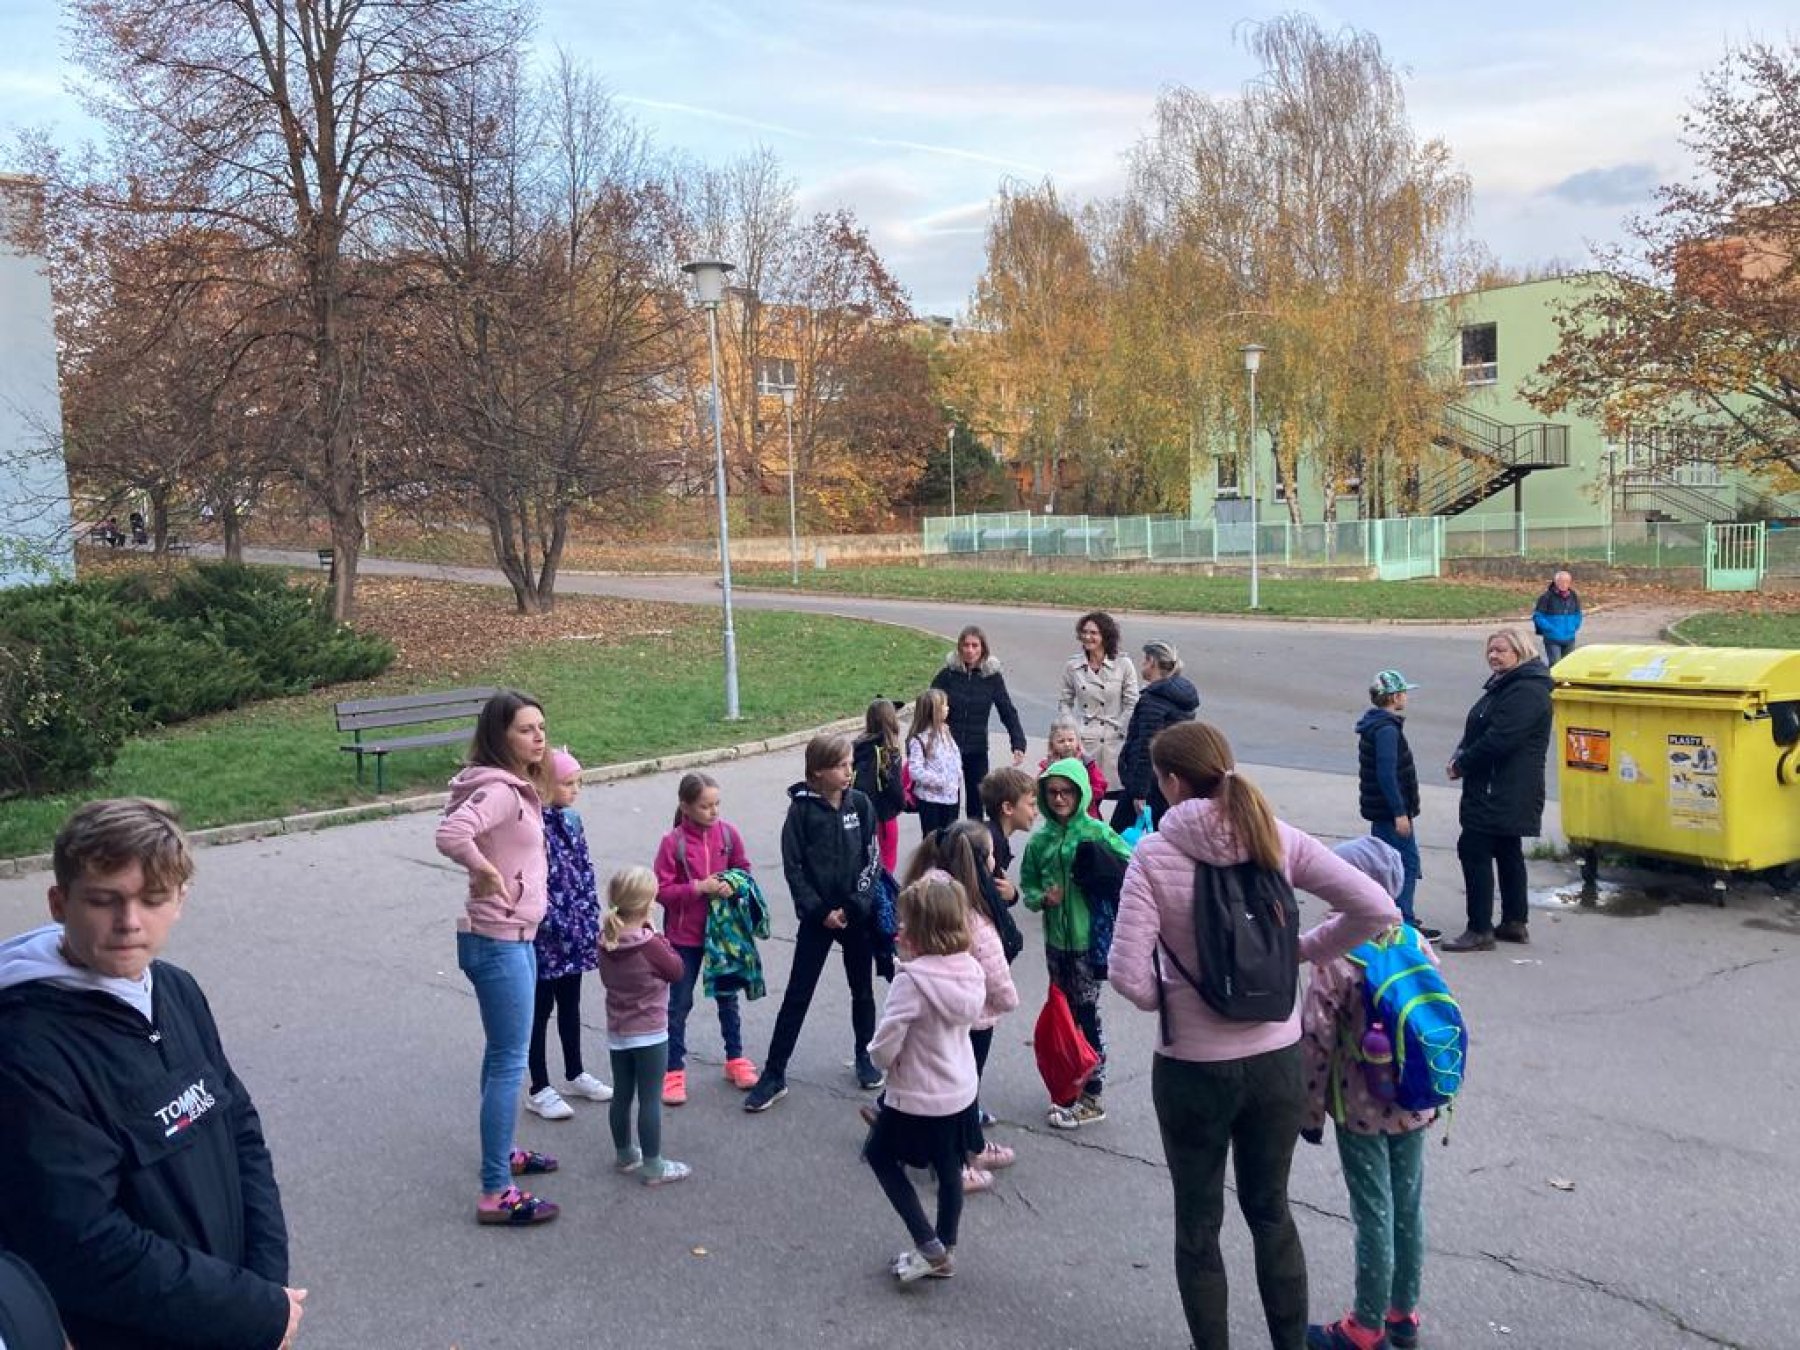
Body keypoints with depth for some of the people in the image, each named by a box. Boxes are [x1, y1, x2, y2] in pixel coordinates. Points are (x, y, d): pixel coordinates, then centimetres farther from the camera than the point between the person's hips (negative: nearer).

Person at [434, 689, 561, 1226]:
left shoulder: (519, 788, 8)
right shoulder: (499, 791, -22)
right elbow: (451, 834, -37)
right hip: (497, 942, -10)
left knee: (503, 1054, 23)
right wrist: (486, 873, -24)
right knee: (510, 1062, -6)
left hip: (517, 938, 10)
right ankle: (495, 1194, 1)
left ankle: (500, 1152, 39)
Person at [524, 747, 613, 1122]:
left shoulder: (570, 819, 7)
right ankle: (538, 1090, 14)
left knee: (570, 1004, 19)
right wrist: (555, 923, -19)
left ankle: (574, 1075, 33)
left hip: (575, 933, 7)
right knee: (541, 1009, 4)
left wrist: (591, 919, 8)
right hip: (545, 934, -7)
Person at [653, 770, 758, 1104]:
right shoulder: (673, 842, -15)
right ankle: (674, 1070, 19)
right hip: (685, 935, -3)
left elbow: (744, 870, 6)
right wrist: (698, 888, -23)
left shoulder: (728, 833, -6)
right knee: (679, 1003, 8)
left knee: (727, 997, 16)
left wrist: (733, 885, -15)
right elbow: (662, 891, -13)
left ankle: (735, 1059, 32)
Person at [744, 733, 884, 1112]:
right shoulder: (802, 809, -9)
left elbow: (873, 859, -2)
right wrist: (821, 911, -13)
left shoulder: (860, 804, -2)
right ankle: (774, 1075, 9)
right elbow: (793, 867, -8)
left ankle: (865, 1058, 35)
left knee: (862, 989, 15)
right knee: (797, 995, 2)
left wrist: (853, 906, -11)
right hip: (817, 914, -2)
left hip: (858, 913, 2)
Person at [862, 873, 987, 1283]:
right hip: (961, 1091, 6)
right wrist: (912, 958, -2)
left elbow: (884, 1048, -25)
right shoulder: (969, 969, -7)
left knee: (880, 1154, 17)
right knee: (948, 1169, 20)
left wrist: (879, 1056, 0)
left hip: (917, 1096, -6)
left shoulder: (911, 981, -27)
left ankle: (928, 1245, 13)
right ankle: (945, 1253, 34)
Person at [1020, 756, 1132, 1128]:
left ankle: (1092, 1098, 14)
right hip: (1056, 940, 5)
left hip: (1089, 939, -5)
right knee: (1065, 1013, 16)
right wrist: (1042, 898, -10)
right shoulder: (1040, 840, 2)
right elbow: (1027, 884, 10)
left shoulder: (1096, 833, -11)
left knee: (1087, 1014, 2)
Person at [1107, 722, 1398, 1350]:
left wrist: (1162, 1000, -2)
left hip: (1192, 1067, -3)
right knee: (1271, 1209, 24)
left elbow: (1127, 974, -23)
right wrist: (1303, 950, 3)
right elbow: (1376, 909, -9)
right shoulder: (1277, 837, -8)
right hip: (1277, 1059, 4)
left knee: (1198, 1223, 17)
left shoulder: (1154, 855, -17)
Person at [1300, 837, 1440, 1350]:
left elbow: (1316, 1043, -17)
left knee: (1374, 1216, 5)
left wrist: (1311, 1112, -5)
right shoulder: (1416, 943, -3)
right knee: (1409, 1208, 16)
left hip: (1361, 1111, -5)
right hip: (1414, 1107, 5)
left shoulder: (1334, 957, -19)